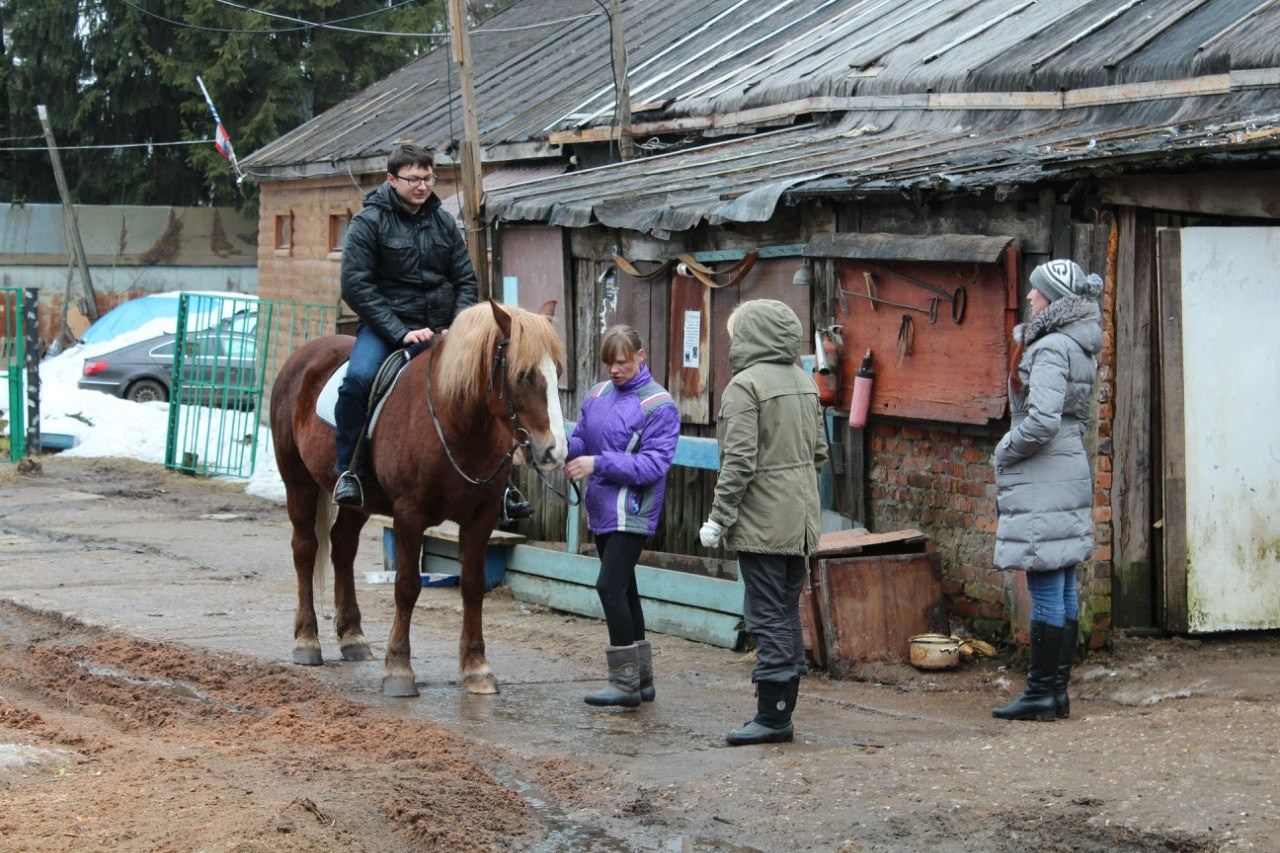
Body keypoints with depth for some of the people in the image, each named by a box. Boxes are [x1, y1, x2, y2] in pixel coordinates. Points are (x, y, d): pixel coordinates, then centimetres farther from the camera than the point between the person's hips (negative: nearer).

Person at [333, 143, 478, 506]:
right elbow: (356, 286, -10)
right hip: (385, 326, -4)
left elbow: (466, 281, 13)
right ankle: (347, 470, -17)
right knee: (358, 378, -31)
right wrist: (401, 332, -17)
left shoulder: (444, 221, 10)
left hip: (440, 329, 4)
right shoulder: (369, 221, -4)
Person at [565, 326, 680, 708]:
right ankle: (641, 679, 21)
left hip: (631, 513, -8)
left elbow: (653, 465, -17)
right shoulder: (598, 395, 11)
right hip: (601, 509, 8)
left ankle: (626, 682, -10)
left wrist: (599, 464, -22)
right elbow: (581, 441, 15)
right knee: (623, 591, 13)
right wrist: (565, 446, -9)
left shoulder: (658, 404, -10)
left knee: (610, 586, -15)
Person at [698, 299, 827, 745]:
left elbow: (740, 461, -18)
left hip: (763, 521, -8)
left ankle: (772, 716, -2)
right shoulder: (804, 381, 11)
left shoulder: (746, 384, -14)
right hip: (801, 518, 8)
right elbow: (819, 451, 15)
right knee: (788, 614, 14)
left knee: (768, 617, -4)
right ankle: (783, 708, 20)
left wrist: (719, 518, -13)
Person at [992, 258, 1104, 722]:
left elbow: (1042, 421, -24)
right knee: (1063, 588, 12)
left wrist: (1006, 450, -8)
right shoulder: (1079, 346, 14)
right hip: (1070, 470, 10)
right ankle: (1057, 690, 17)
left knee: (1045, 590, -6)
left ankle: (1041, 694, -2)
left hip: (1043, 479, -10)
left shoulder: (1051, 349, -16)